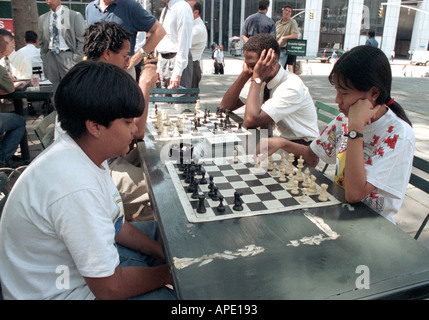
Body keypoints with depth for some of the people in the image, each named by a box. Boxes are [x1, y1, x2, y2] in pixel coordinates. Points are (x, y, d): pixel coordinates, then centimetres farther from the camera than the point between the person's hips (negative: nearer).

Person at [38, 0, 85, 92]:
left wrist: (76, 61, -10)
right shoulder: (42, 18, 14)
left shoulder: (75, 15, -1)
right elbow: (41, 42, 18)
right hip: (50, 56, 4)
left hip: (67, 56, -4)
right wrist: (44, 59, 7)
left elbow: (81, 40, -3)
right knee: (56, 90, 3)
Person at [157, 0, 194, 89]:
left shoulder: (182, 8, -13)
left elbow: (184, 42, -19)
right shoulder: (165, 10, 16)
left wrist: (177, 73, -23)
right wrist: (159, 65, 17)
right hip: (163, 60, 9)